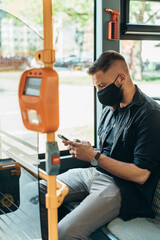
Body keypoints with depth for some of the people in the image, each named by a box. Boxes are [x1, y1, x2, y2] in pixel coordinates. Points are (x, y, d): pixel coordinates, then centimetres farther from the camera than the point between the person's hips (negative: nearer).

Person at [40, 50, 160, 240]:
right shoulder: (110, 107, 11)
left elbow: (140, 174, -20)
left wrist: (94, 157, -18)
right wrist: (85, 150, -2)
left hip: (122, 186, -8)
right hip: (95, 173, 9)